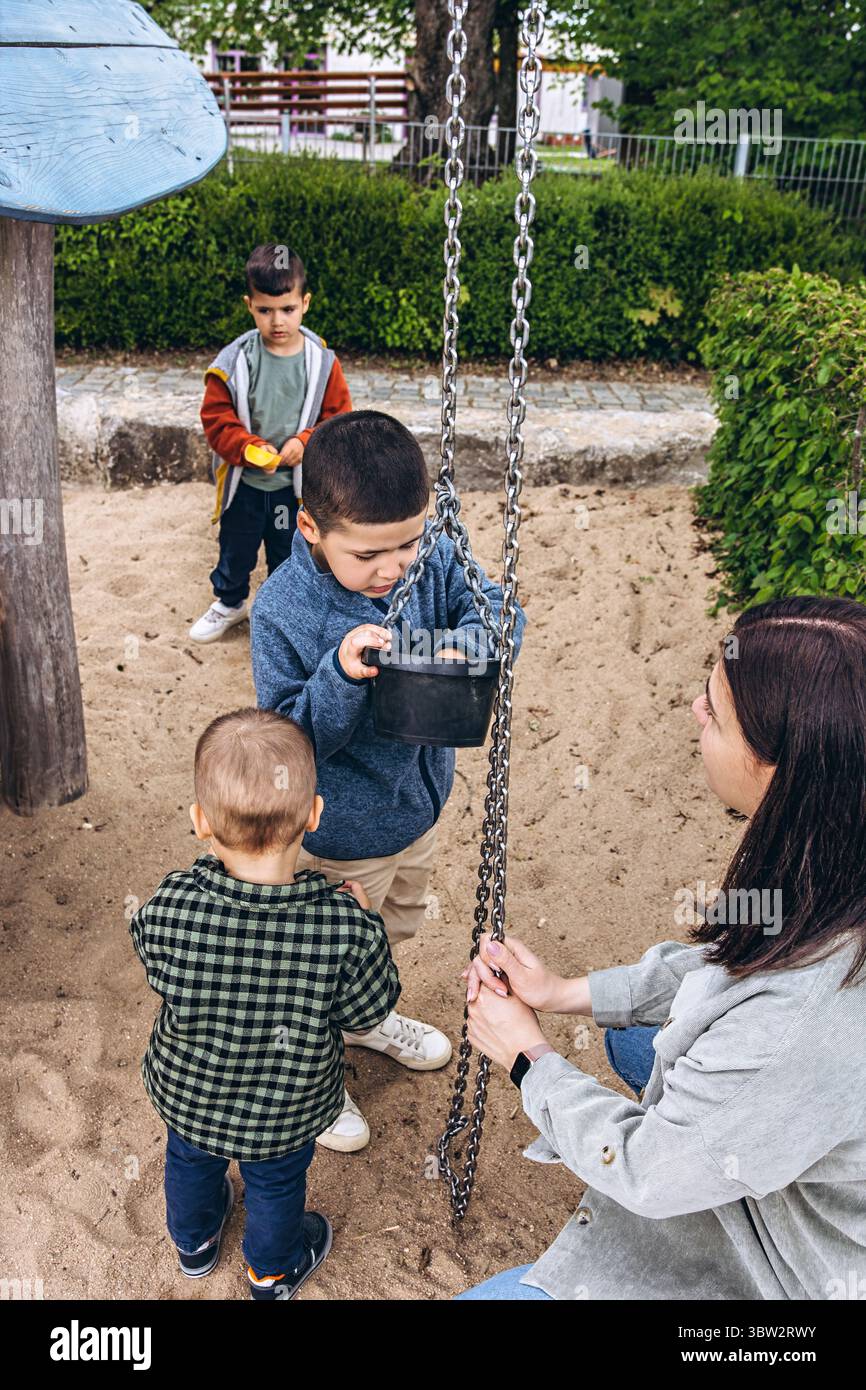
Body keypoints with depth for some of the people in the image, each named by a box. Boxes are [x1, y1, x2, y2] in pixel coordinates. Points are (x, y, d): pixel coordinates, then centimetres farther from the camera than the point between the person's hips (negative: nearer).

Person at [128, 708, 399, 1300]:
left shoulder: (167, 910, -36)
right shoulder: (345, 927, -38)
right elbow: (370, 1008, -19)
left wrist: (215, 869, -5)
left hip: (187, 1095, 1)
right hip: (286, 1115, -1)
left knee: (190, 1162, 34)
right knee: (277, 1184, 31)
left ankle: (195, 1241, 64)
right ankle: (274, 1270, 60)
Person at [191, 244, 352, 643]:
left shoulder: (322, 362, -11)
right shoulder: (234, 362, -13)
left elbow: (338, 418, -5)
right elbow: (216, 419, -10)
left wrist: (306, 442, -22)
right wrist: (250, 448, -25)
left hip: (296, 485, 0)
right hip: (243, 482, 0)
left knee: (289, 556, 17)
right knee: (235, 550, 21)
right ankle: (228, 603, 47)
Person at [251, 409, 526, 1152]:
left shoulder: (430, 556, -15)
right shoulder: (283, 610, -28)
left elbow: (500, 610, -13)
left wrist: (464, 645, -34)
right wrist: (342, 675, -42)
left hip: (419, 800, 6)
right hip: (345, 831, -6)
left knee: (398, 924, 31)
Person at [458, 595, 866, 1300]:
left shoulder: (806, 1026, -44)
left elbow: (644, 1170, -26)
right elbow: (729, 958, 1)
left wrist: (528, 1057, -9)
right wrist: (566, 992, 1)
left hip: (788, 1263, -7)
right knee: (633, 1038, 28)